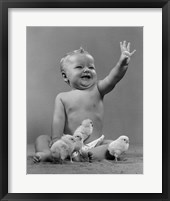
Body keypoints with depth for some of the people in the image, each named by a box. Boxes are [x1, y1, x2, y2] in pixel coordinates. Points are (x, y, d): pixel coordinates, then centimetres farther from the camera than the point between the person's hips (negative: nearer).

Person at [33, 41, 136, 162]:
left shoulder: (97, 90, 2)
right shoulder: (62, 97, 4)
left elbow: (113, 78, -15)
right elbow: (58, 119, -5)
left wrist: (122, 64, -34)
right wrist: (56, 139, -20)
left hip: (95, 143, 0)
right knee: (41, 139, -12)